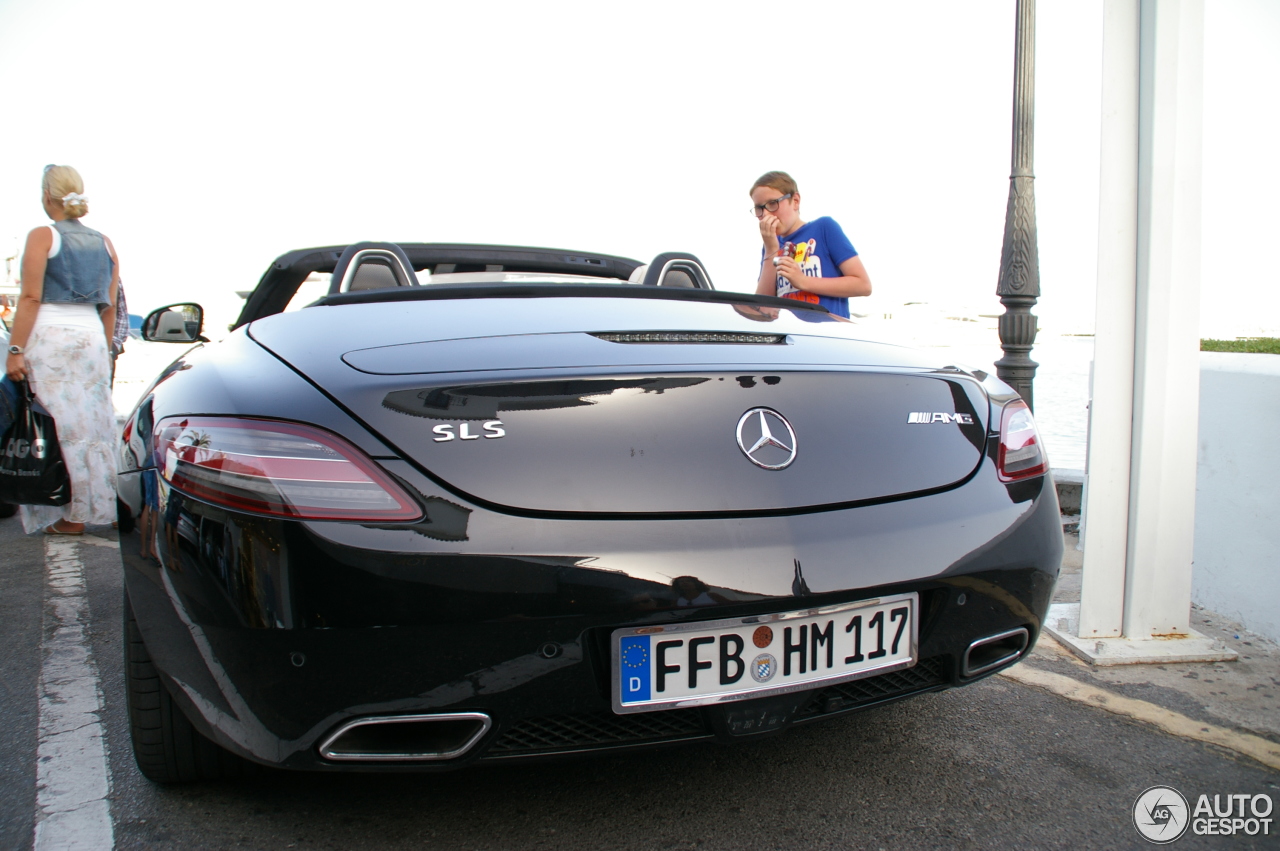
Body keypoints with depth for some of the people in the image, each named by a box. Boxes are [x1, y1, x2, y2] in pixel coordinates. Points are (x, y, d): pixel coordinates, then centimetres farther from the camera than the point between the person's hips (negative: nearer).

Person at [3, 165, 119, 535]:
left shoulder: (42, 236, -2)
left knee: (59, 426, -3)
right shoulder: (104, 243, 13)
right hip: (91, 338, 5)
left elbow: (30, 298, -10)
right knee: (94, 426, 9)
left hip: (49, 338, -5)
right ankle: (100, 505, 13)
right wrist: (104, 351, 19)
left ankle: (71, 516, 0)